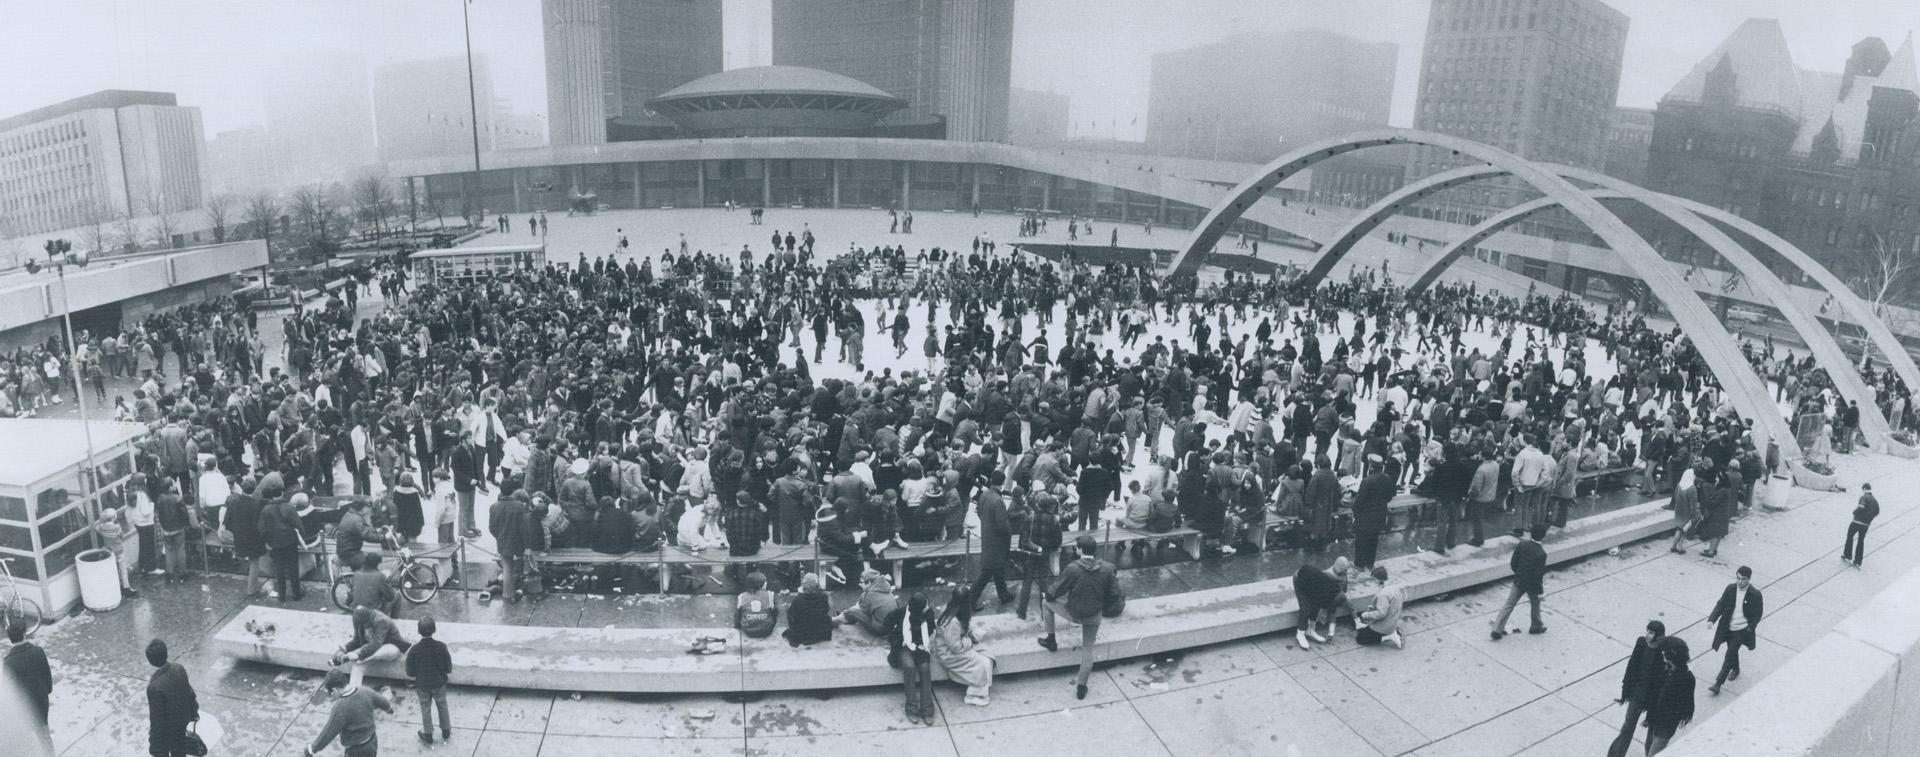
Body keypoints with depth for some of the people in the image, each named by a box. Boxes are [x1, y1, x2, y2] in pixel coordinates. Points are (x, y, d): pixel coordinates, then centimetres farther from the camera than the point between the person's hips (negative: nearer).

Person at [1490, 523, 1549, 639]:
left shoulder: (1521, 545, -11)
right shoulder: (1541, 553, -24)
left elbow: (1513, 564, -3)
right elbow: (1539, 573, -20)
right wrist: (1540, 590, -10)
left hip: (1518, 582, 4)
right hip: (1532, 584, -4)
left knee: (1509, 605, 9)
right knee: (1535, 605, 23)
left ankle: (1497, 630, 7)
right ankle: (1536, 626, 44)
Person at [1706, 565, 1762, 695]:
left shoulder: (1755, 595, -15)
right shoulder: (1730, 588, -6)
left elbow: (1757, 614, -6)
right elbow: (1720, 605, -2)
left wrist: (1749, 629, -12)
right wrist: (1712, 619, -15)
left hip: (1742, 629, -4)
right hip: (1728, 627, 4)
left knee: (1730, 654, -8)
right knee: (1732, 652, 22)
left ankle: (1718, 684, -7)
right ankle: (1735, 670, 51)